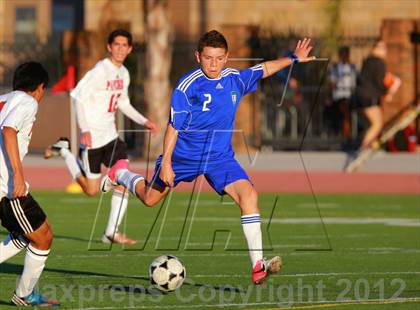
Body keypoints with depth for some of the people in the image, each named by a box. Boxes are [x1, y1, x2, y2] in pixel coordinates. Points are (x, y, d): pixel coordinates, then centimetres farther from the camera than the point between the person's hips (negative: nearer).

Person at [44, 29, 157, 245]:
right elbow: (79, 96, -20)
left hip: (110, 135, 7)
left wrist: (143, 121, 11)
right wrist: (84, 129, -26)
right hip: (93, 137, -7)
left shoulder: (124, 73, 9)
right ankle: (64, 151, 21)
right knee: (92, 190, 1)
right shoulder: (100, 71, -16)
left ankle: (111, 232, -3)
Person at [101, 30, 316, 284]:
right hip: (184, 155, -3)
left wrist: (293, 58, 18)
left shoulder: (235, 79, -5)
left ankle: (258, 266, -26)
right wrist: (166, 163, -20)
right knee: (150, 198, 16)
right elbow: (174, 126, -17)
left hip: (220, 157, 3)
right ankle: (121, 174, 51)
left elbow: (264, 69, 17)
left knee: (248, 194, -21)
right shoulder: (188, 86, -20)